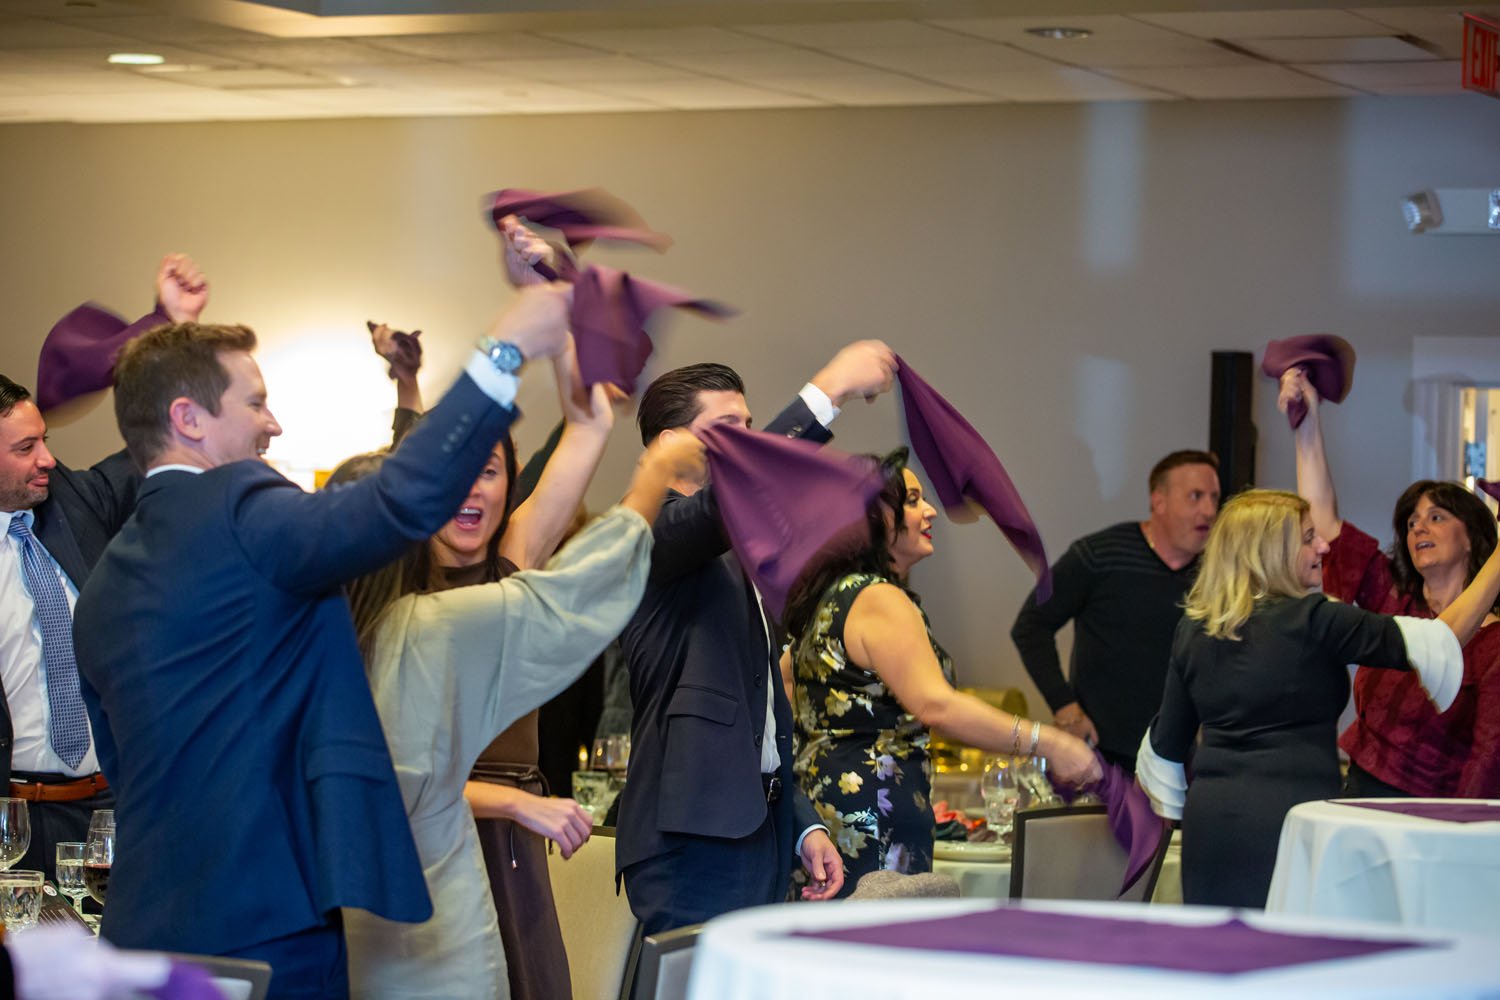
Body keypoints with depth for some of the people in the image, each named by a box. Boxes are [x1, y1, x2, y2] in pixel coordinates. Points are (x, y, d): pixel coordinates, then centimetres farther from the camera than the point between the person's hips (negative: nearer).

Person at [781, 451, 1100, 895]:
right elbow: (934, 704, -23)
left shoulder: (828, 596, 18)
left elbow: (784, 677, 28)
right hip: (869, 812, -11)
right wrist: (1047, 743, -24)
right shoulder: (880, 600, -14)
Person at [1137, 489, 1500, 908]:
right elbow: (1444, 638, -7)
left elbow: (1166, 744, 18)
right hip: (1288, 817, -6)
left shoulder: (1192, 630, 11)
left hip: (1208, 818, 6)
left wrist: (1171, 812, 32)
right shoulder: (1313, 622, -7)